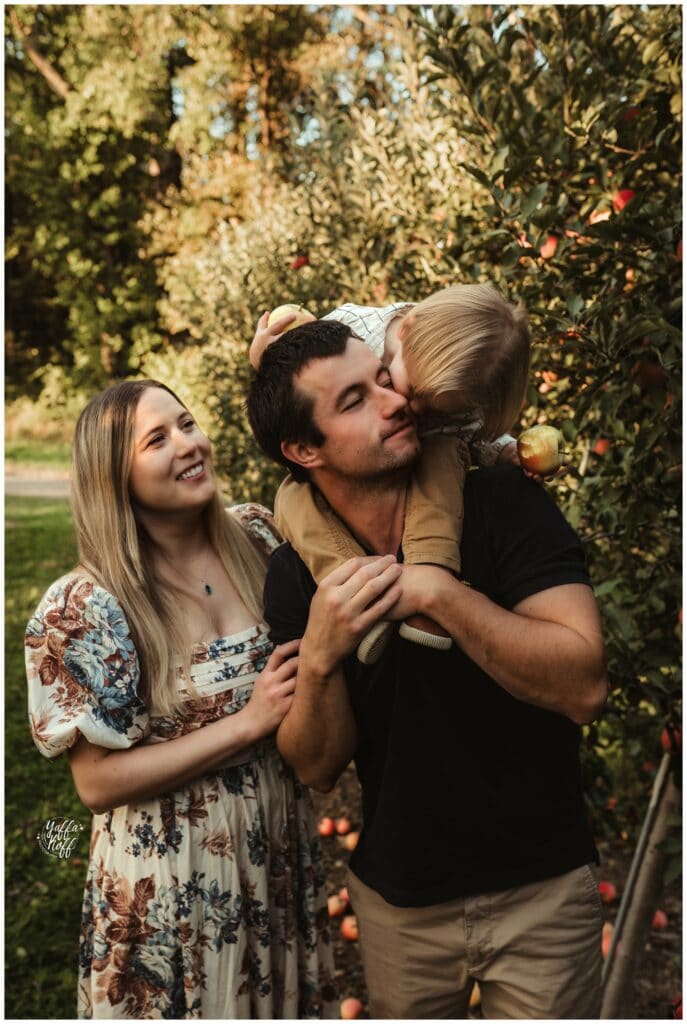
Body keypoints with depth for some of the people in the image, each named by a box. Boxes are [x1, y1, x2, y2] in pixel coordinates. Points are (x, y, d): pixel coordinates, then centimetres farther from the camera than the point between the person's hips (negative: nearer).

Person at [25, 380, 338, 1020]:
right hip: (172, 887, -4)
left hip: (282, 853, 5)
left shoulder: (257, 537, -6)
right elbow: (97, 782, -16)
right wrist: (249, 722, -21)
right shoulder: (85, 608, -18)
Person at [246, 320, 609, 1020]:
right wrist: (319, 658, -26)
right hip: (397, 898, 3)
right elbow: (317, 768, -8)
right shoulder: (296, 575, -9)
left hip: (541, 889, -2)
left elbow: (583, 688, -24)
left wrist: (440, 594, -32)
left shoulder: (502, 504, -17)